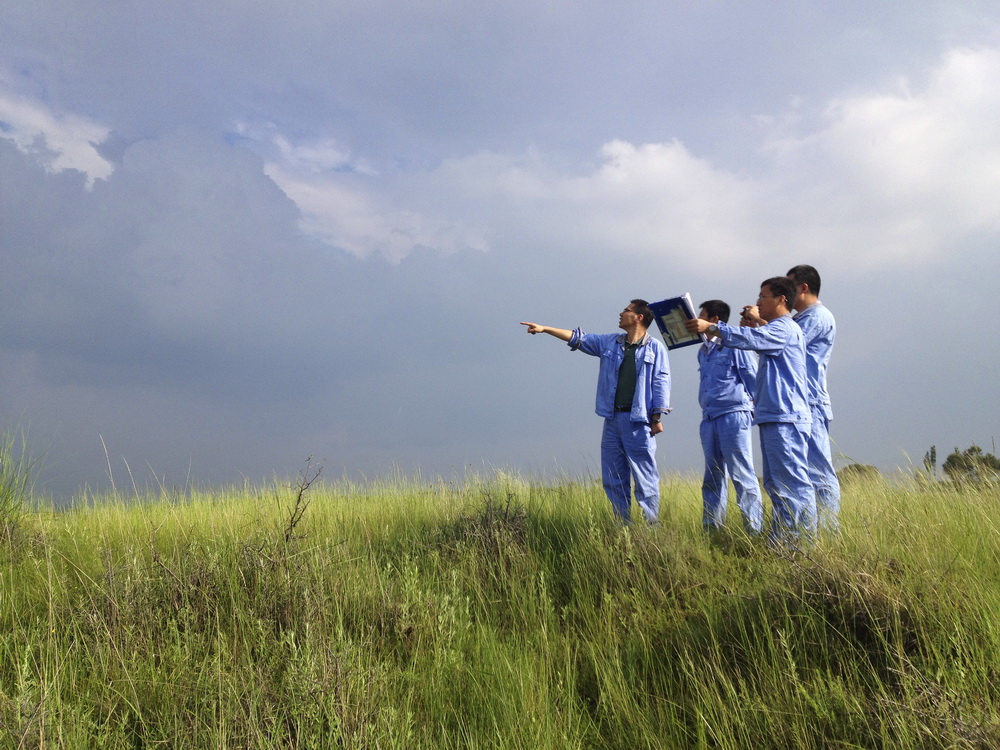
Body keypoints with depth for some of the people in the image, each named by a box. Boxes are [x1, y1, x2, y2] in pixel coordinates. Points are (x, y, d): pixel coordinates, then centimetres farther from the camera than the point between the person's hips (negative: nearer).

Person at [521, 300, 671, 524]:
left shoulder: (655, 348, -1)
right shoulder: (610, 342, 13)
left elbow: (661, 382, -4)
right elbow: (578, 338, 13)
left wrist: (657, 417, -9)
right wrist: (544, 329, 7)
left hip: (638, 421, -6)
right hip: (613, 419, 6)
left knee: (645, 479, -4)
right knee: (613, 480, 9)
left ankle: (652, 525, 3)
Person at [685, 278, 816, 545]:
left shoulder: (784, 328, -10)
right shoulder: (777, 329, 23)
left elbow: (750, 338, -22)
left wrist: (711, 327, -22)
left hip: (785, 419, -11)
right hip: (773, 418, 11)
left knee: (794, 483, -10)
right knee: (775, 484, 12)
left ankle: (804, 541, -9)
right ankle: (780, 541, 16)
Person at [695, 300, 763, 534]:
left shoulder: (735, 345, -5)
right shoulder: (703, 350, 17)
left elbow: (753, 380, -5)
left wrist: (756, 412, -6)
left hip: (733, 416, -8)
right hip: (709, 419, 8)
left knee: (742, 475, -7)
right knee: (712, 478, 10)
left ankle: (754, 529, -4)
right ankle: (711, 528, 16)